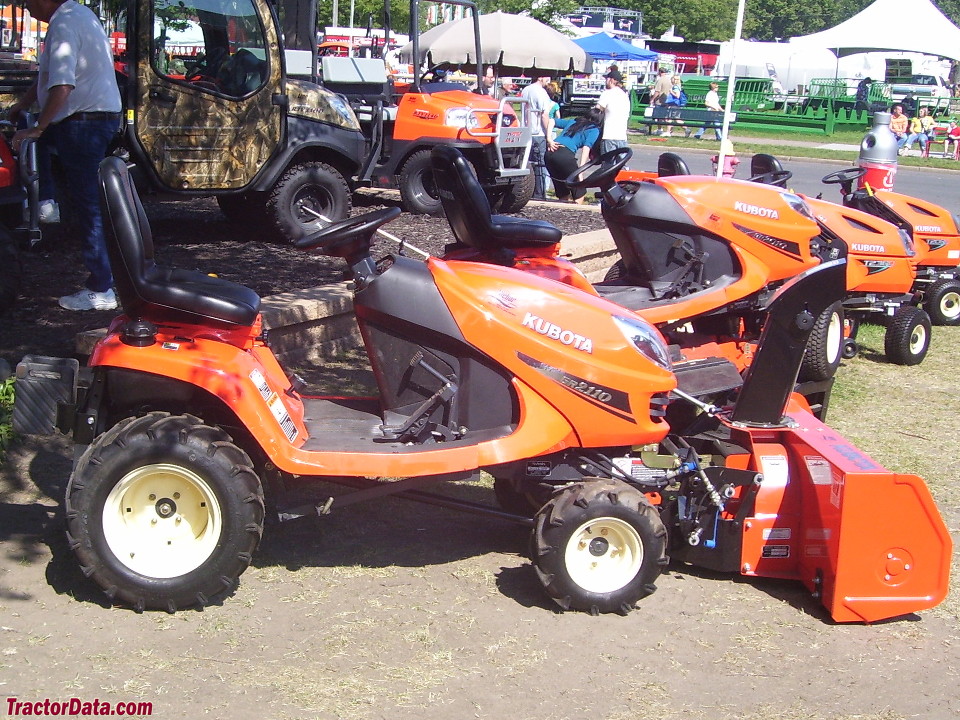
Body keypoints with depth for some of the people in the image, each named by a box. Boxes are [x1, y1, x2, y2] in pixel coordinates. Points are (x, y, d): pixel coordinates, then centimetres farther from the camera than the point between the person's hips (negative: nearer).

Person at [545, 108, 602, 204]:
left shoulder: (573, 121, 28)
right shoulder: (594, 130, 10)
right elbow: (586, 148, -5)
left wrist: (550, 140, 17)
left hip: (550, 152, 6)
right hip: (565, 155, -6)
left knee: (562, 191, 16)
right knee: (579, 190, 5)